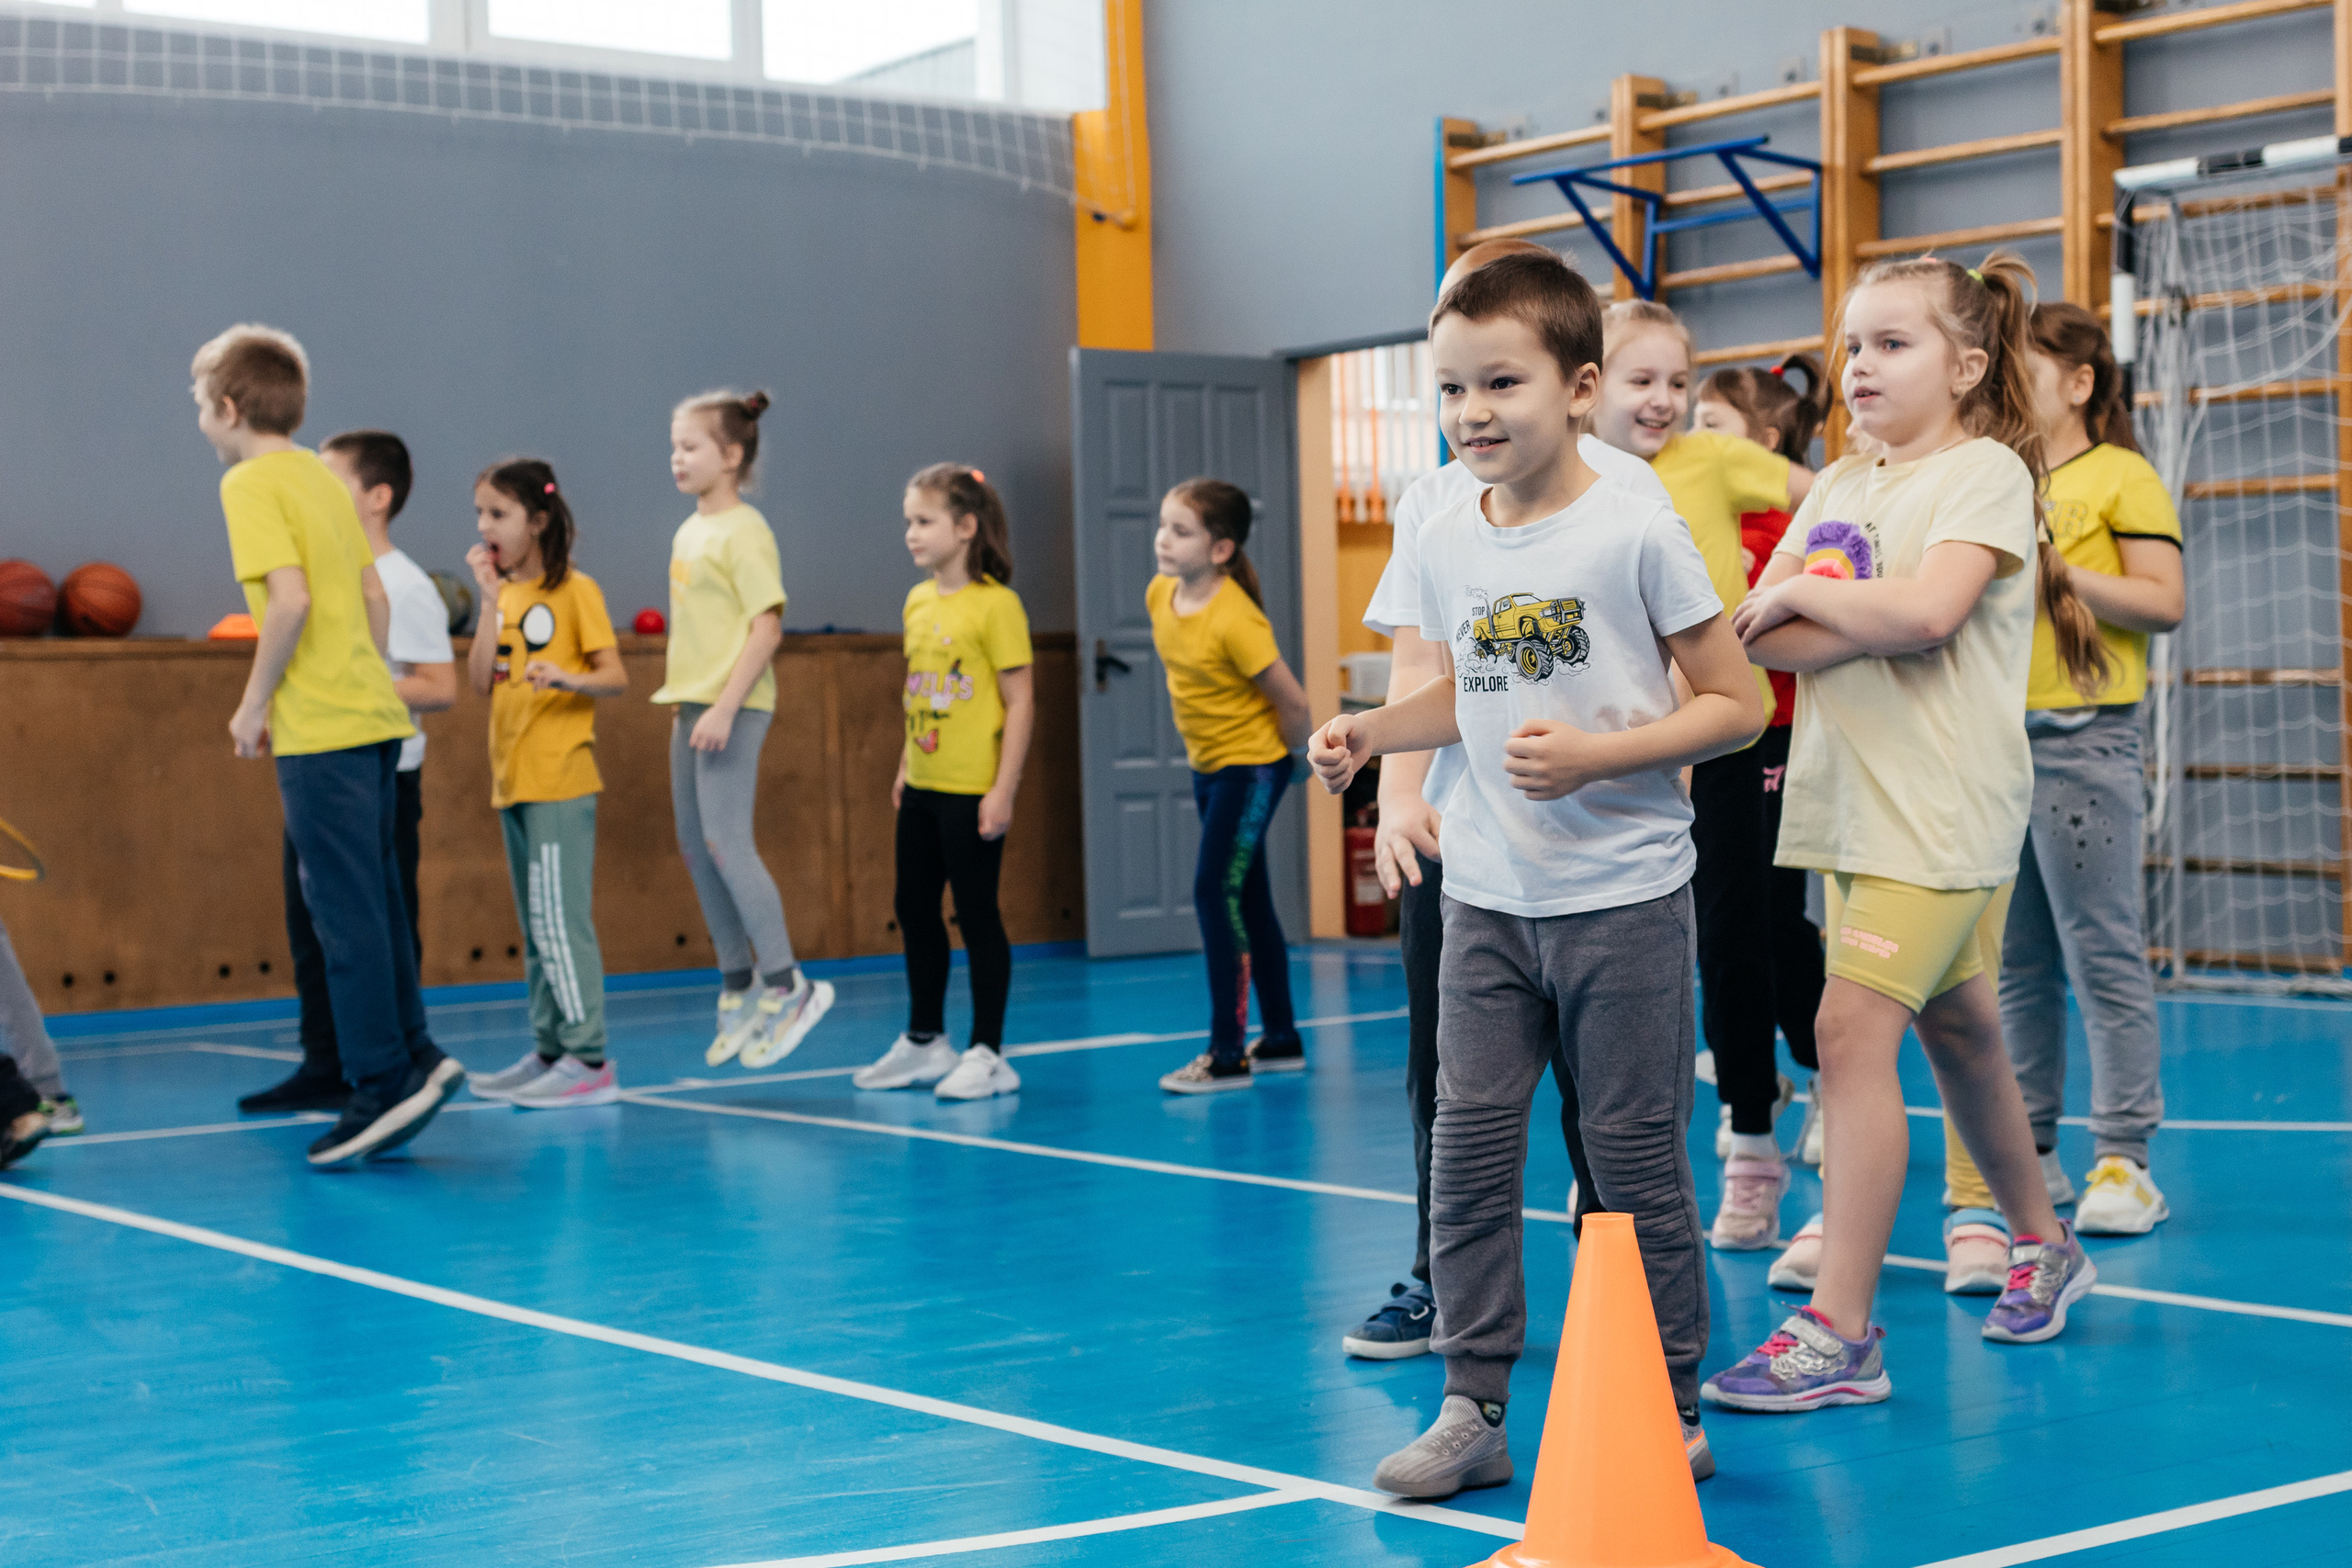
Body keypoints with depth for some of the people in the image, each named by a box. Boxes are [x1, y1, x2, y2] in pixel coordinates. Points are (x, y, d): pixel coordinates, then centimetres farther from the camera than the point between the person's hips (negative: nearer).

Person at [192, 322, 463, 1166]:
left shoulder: (252, 482, -7)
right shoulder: (323, 479, 16)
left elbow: (290, 598, -19)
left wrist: (255, 702, -10)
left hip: (319, 731, -8)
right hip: (375, 714, 8)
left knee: (346, 912, -5)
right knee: (373, 902, 14)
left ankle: (382, 1082, -4)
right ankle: (413, 1057, 17)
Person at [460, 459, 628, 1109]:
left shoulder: (574, 590, -6)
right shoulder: (505, 592, 14)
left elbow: (615, 676, -10)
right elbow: (480, 682, 3)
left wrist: (568, 678, -29)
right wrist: (492, 600, -2)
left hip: (560, 781, -8)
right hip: (512, 781, 8)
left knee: (559, 918, -11)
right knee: (536, 925, 12)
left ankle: (588, 1061, -9)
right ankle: (550, 1050, 19)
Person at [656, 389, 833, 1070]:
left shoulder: (744, 531, -11)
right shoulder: (690, 531, 14)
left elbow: (768, 627, -17)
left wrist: (725, 707, -22)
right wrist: (684, 703, 18)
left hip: (731, 707, -9)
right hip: (692, 705, 9)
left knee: (726, 842, -12)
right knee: (696, 848, 10)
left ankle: (788, 986, -4)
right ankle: (738, 988, 20)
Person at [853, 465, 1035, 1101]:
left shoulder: (996, 605, -13)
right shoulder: (918, 601, 9)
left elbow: (1020, 702, -14)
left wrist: (1004, 790, -17)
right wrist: (905, 767, 17)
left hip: (973, 793, -8)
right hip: (923, 788, 8)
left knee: (977, 914, -1)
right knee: (914, 909, 14)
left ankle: (988, 1055, 8)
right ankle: (925, 1041, 28)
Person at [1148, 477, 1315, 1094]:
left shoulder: (1234, 620, -27)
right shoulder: (1159, 594, -3)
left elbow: (1293, 702, -22)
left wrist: (1283, 754, -6)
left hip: (1252, 763, -8)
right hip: (1207, 764, 8)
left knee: (1215, 893, -13)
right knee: (1247, 900, 14)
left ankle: (1227, 1055, -9)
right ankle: (1281, 1041, 26)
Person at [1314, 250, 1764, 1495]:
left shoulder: (1637, 532, -11)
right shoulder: (1448, 542, 5)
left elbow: (1735, 705, -9)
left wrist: (1592, 754, -20)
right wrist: (1370, 731, 5)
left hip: (1624, 895, -5)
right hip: (1487, 894, 5)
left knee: (1632, 1156, 3)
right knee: (1469, 1146, 3)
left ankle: (1670, 1413, 16)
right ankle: (1471, 1405, 13)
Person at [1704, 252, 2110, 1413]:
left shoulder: (1985, 470, -6)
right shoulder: (1840, 487, 14)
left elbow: (1927, 610, -22)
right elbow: (1763, 638, 4)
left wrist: (1803, 593, -9)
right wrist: (1873, 623, -13)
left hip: (1942, 805, -7)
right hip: (1851, 797, 7)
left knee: (1852, 1028, -16)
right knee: (1954, 1030, 18)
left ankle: (1840, 1329, -14)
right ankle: (2043, 1247, 37)